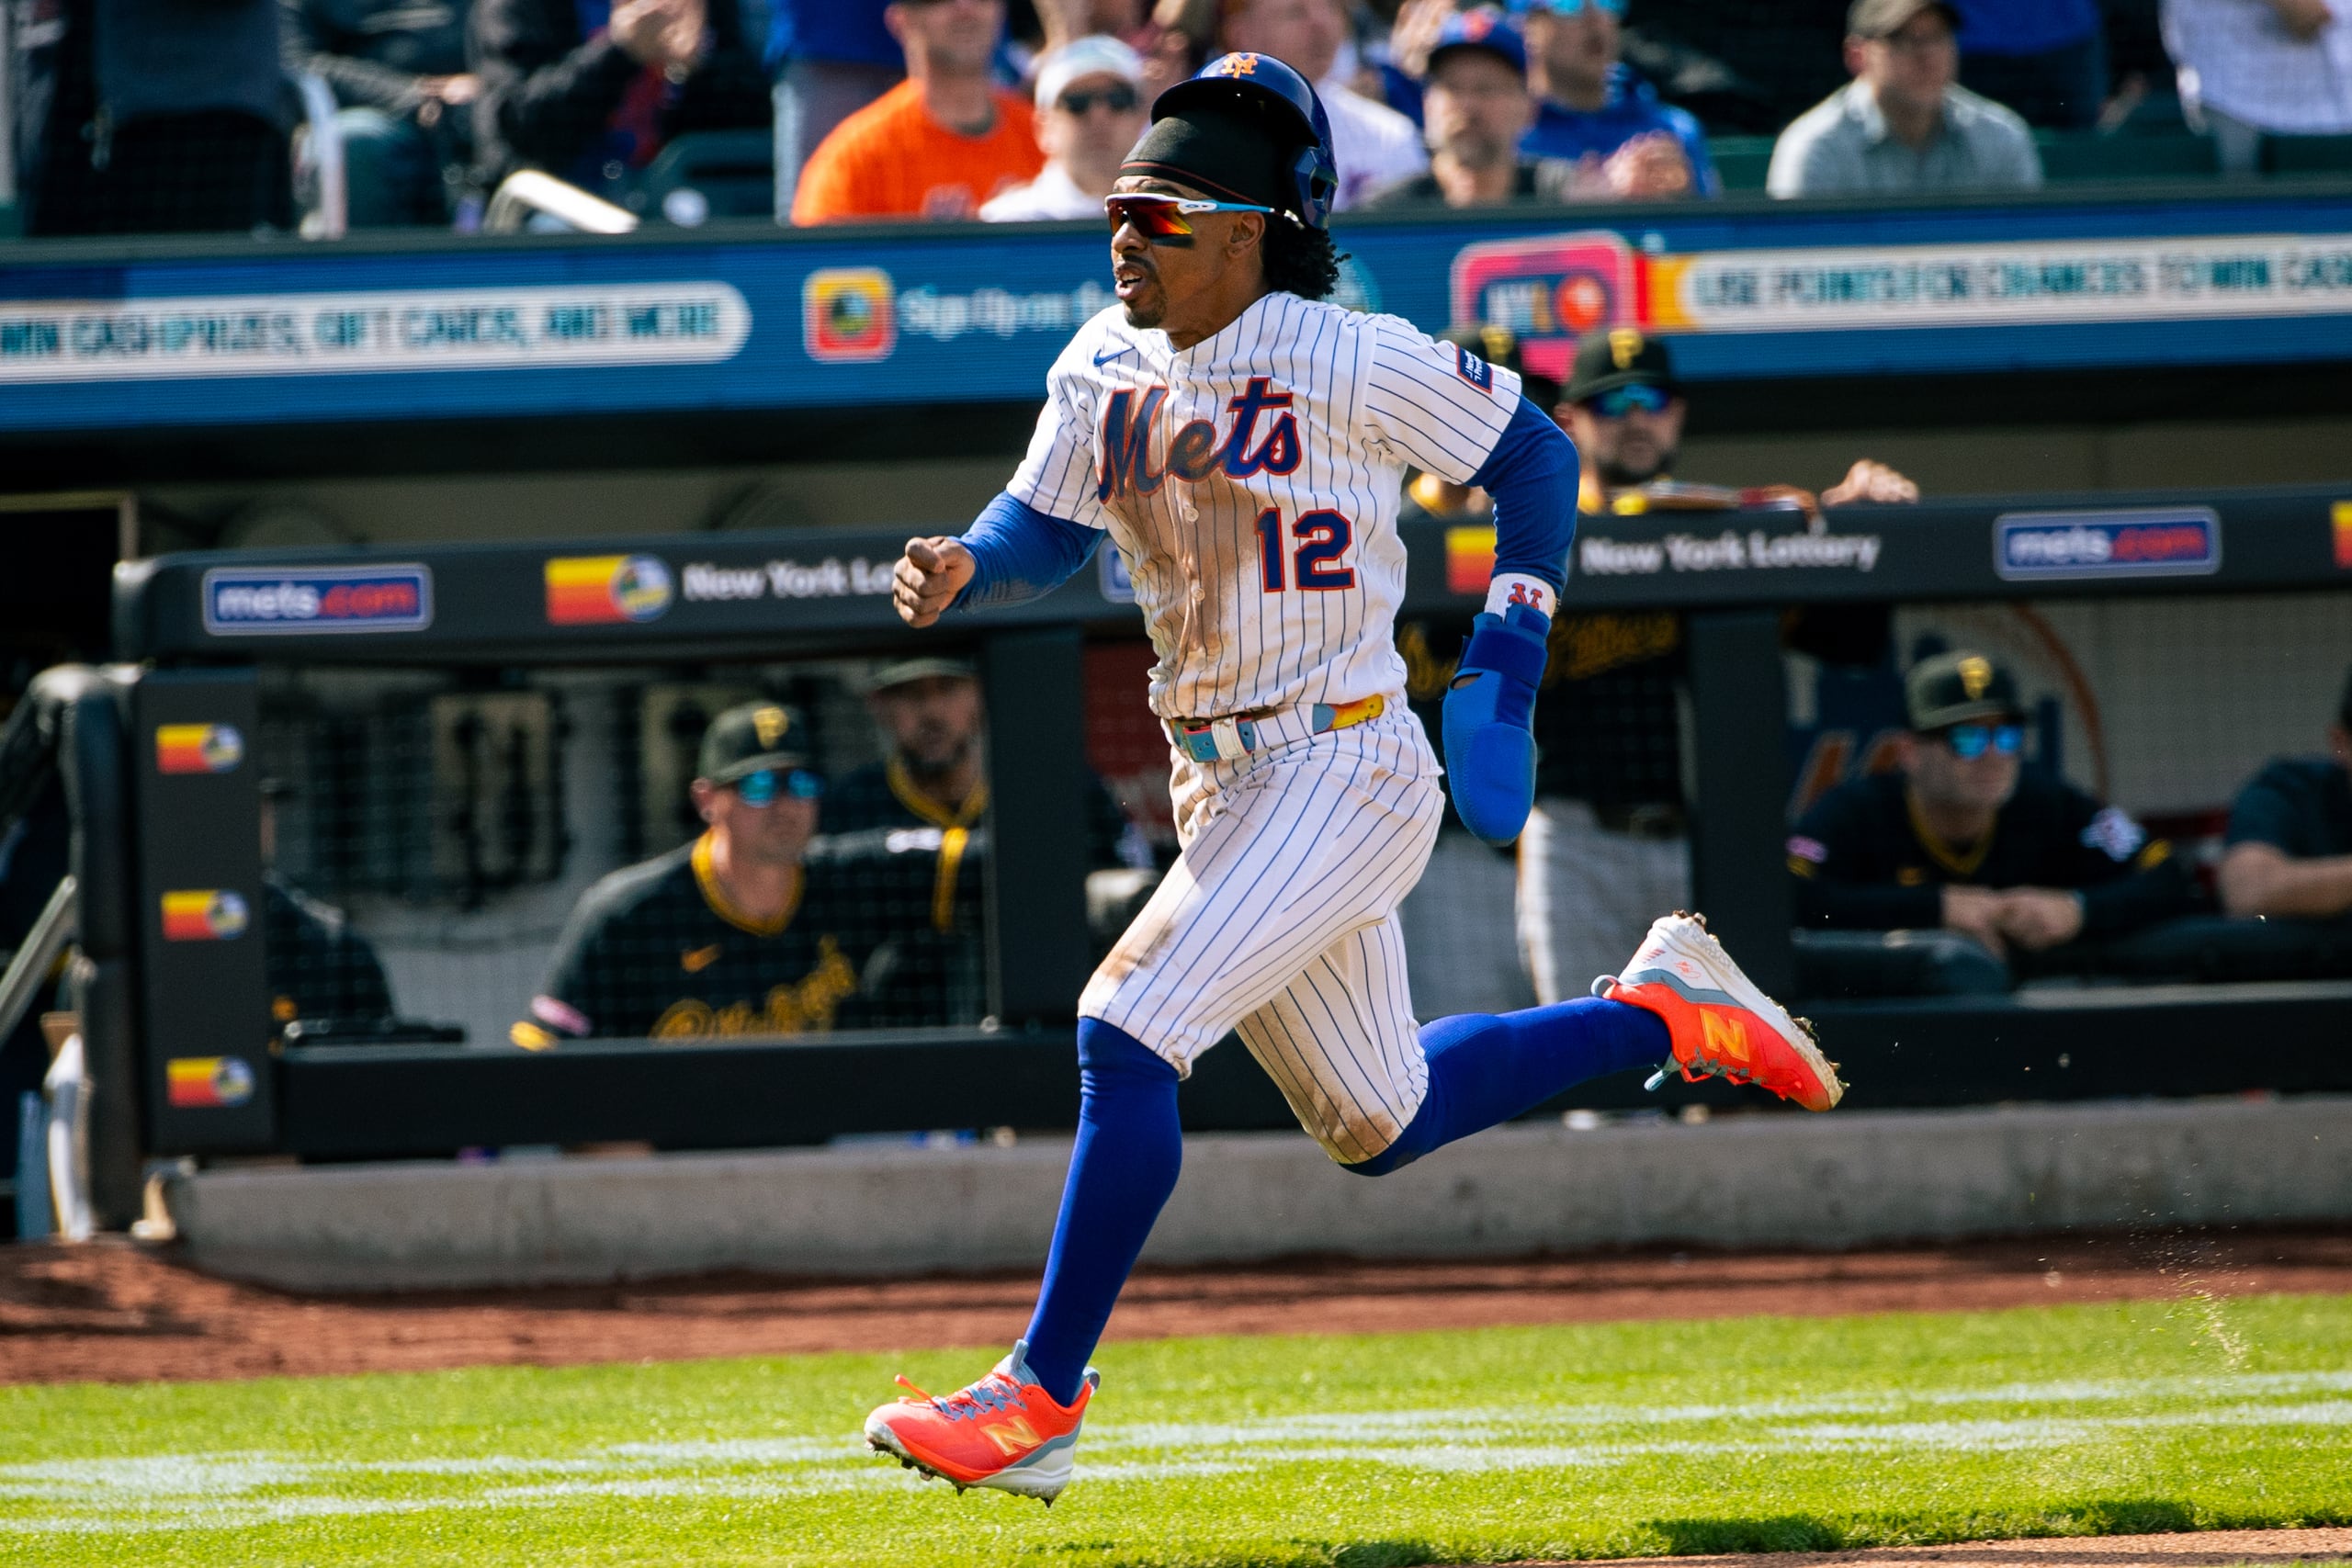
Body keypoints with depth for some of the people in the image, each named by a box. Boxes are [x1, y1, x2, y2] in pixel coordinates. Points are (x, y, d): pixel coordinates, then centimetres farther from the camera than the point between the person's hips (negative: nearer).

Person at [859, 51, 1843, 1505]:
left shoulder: (1348, 360, -13)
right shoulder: (1105, 368, 5)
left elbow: (1532, 454, -3)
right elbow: (1045, 526, 9)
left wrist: (1504, 666, -6)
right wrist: (962, 567, -14)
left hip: (1344, 771, -8)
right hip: (1223, 786, 8)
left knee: (1127, 1033, -19)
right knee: (1380, 1123, 17)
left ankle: (1041, 1398, -13)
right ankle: (1664, 1013, 36)